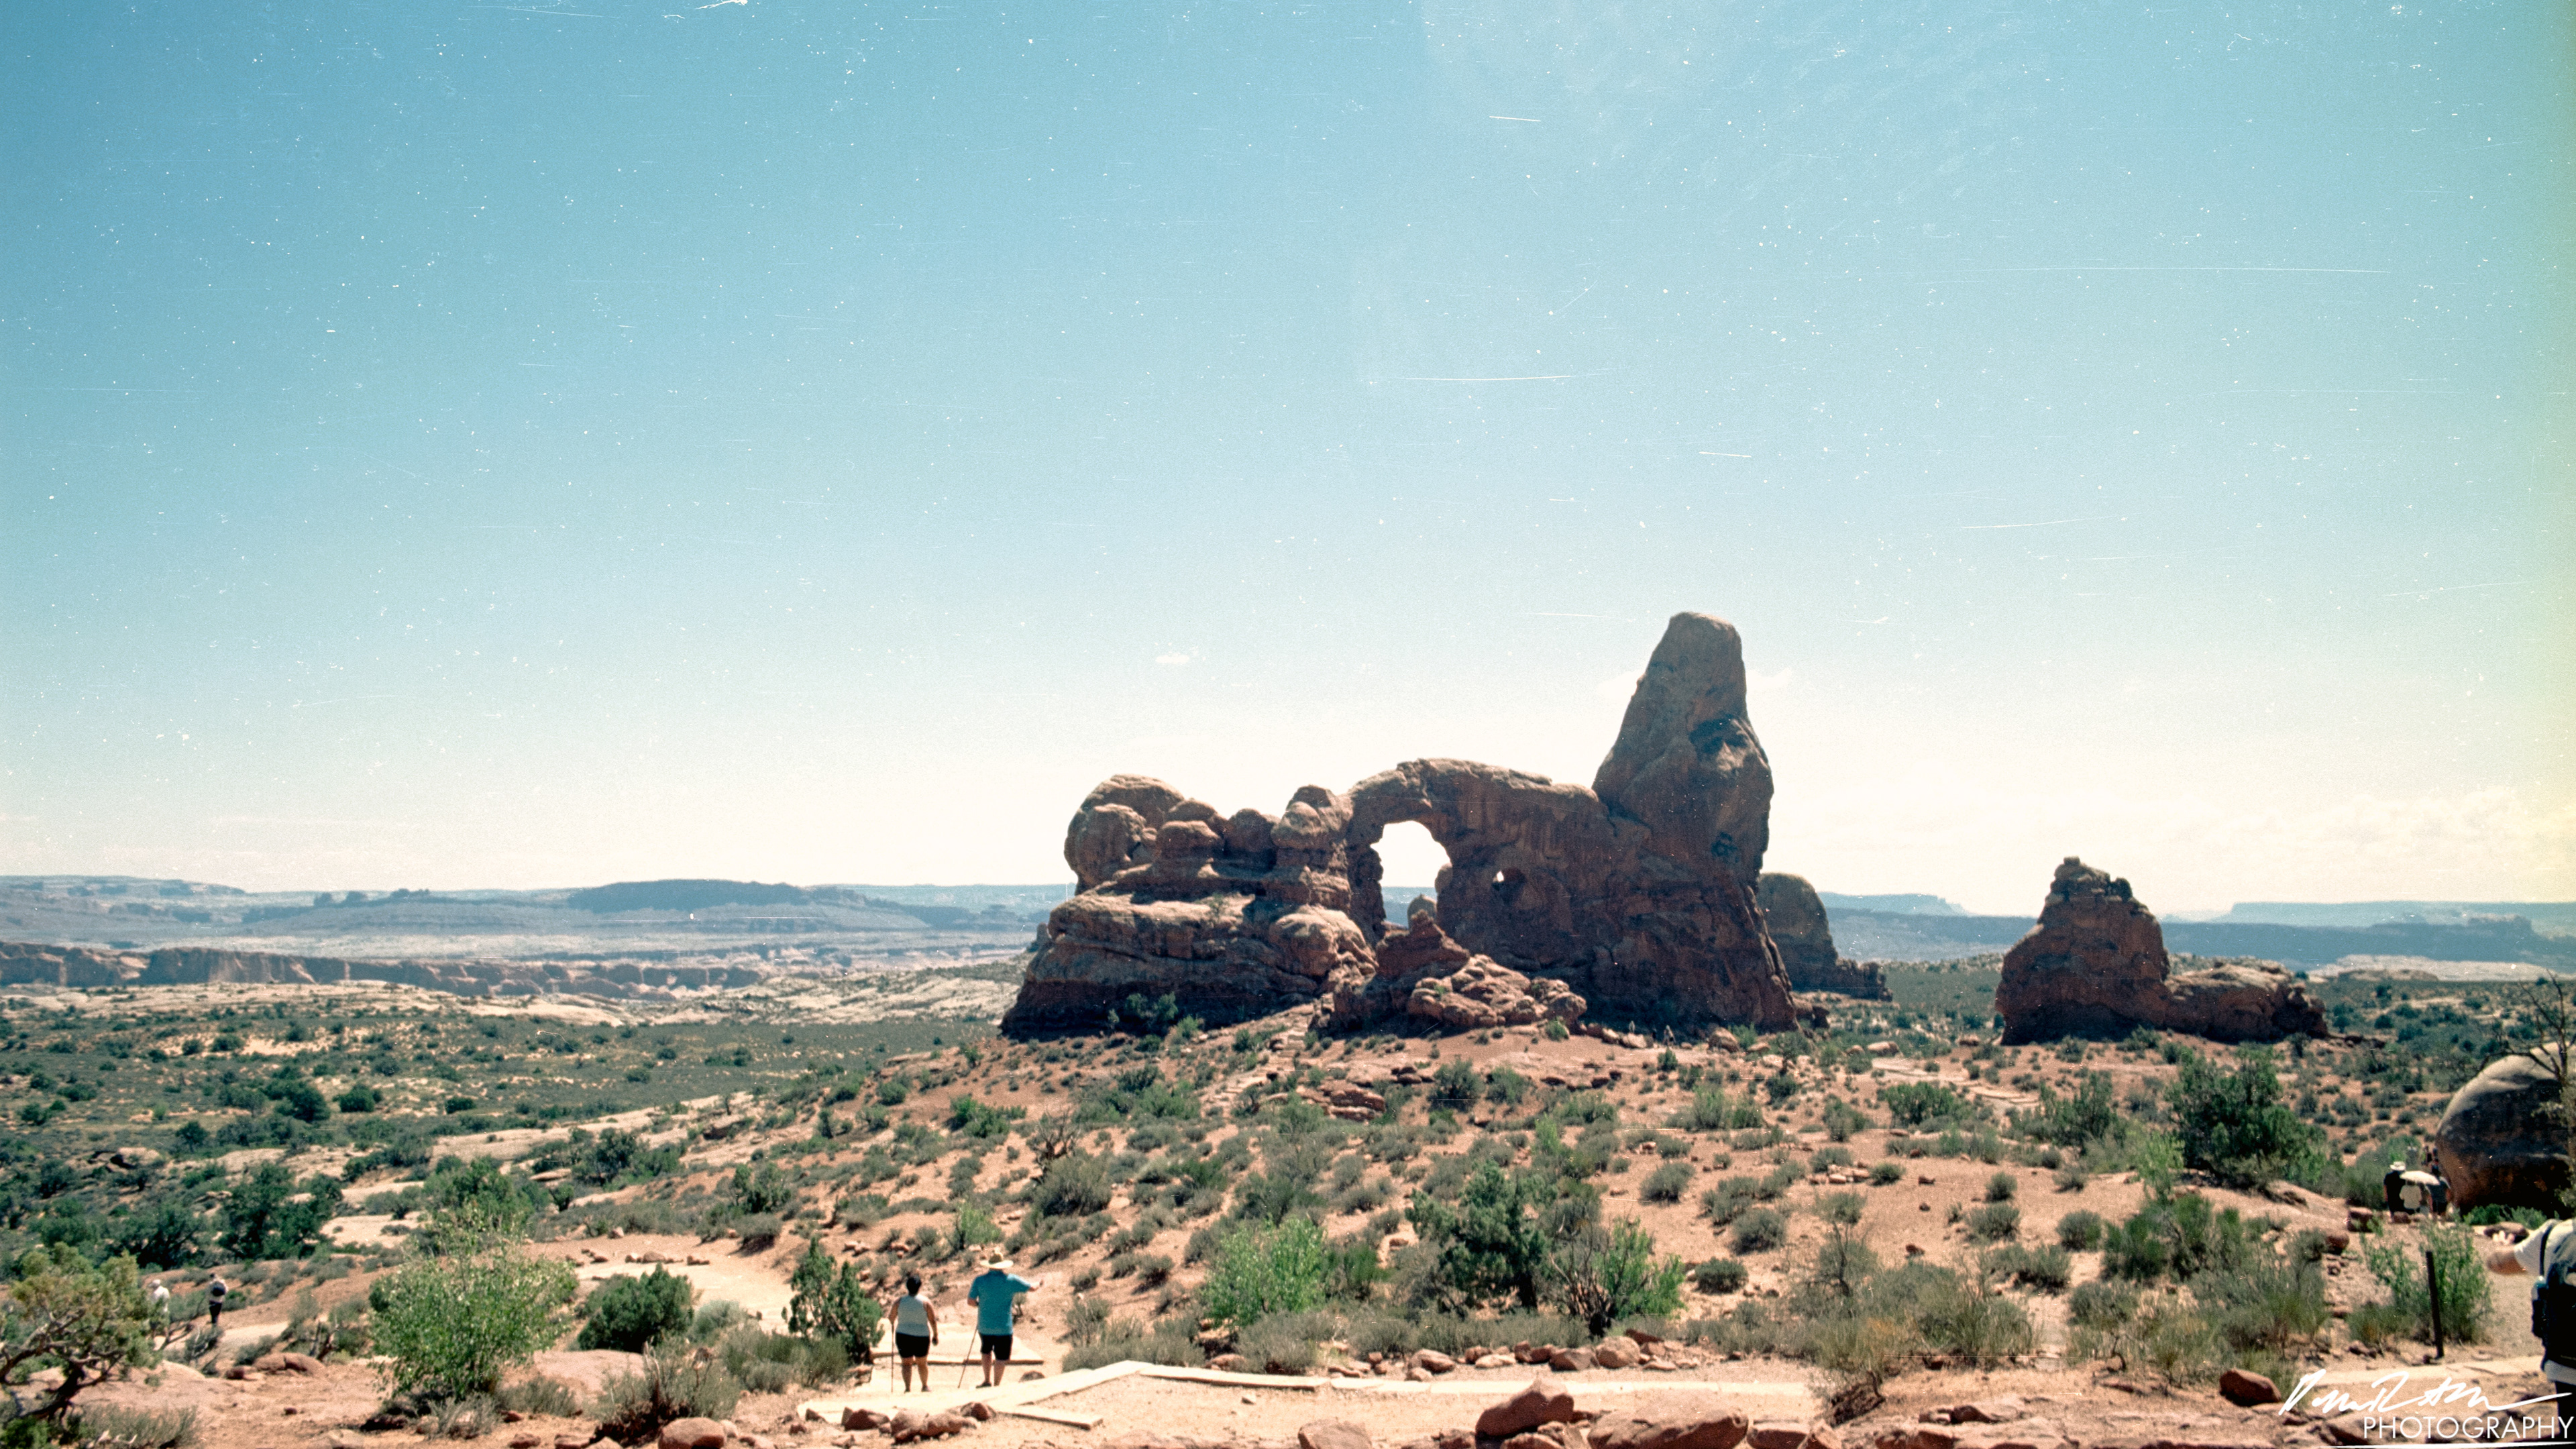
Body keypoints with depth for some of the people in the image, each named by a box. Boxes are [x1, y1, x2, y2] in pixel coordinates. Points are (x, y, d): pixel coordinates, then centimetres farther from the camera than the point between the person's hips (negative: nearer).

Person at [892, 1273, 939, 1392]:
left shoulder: (899, 1301, -4)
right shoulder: (925, 1302, -7)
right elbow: (933, 1321, -5)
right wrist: (936, 1335, 7)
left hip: (903, 1336, 0)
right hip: (922, 1337, 0)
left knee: (906, 1363, 6)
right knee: (922, 1362, 18)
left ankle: (907, 1388, -8)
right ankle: (925, 1386, 32)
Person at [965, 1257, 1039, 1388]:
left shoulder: (980, 1280, -4)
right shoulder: (1011, 1280, -6)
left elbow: (970, 1301, -5)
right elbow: (1032, 1288, 4)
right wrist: (1040, 1282, 26)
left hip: (984, 1325, 3)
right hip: (1003, 1326, -3)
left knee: (987, 1351, 24)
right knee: (1001, 1357, 5)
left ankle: (988, 1381, 20)